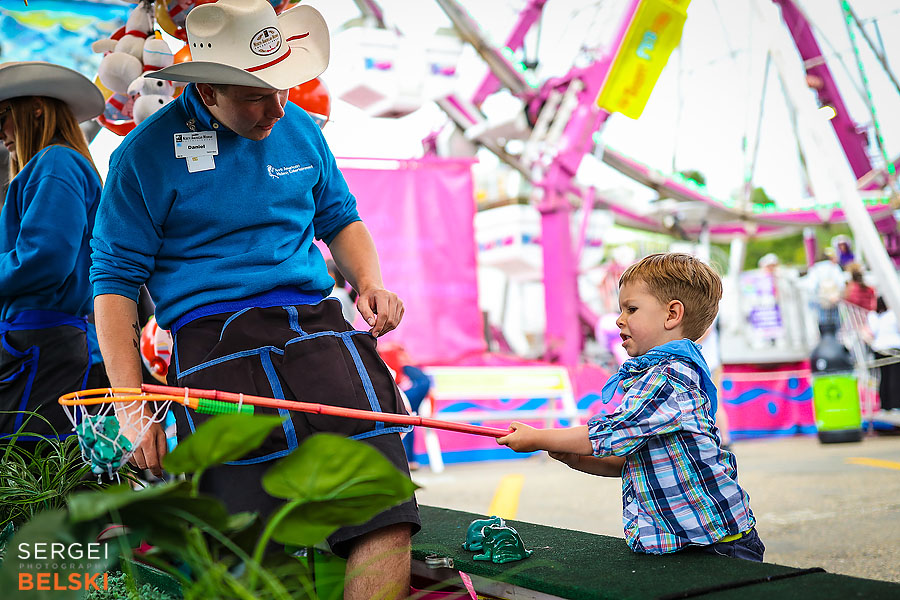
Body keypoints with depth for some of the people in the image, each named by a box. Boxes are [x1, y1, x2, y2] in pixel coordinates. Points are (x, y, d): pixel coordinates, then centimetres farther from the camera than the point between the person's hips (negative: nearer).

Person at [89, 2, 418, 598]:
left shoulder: (301, 129, 16)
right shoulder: (146, 153, 3)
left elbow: (340, 218, 28)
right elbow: (114, 282, 3)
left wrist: (371, 283, 7)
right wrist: (134, 408, -4)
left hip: (318, 326, 4)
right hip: (214, 344, -3)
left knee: (386, 524, -12)